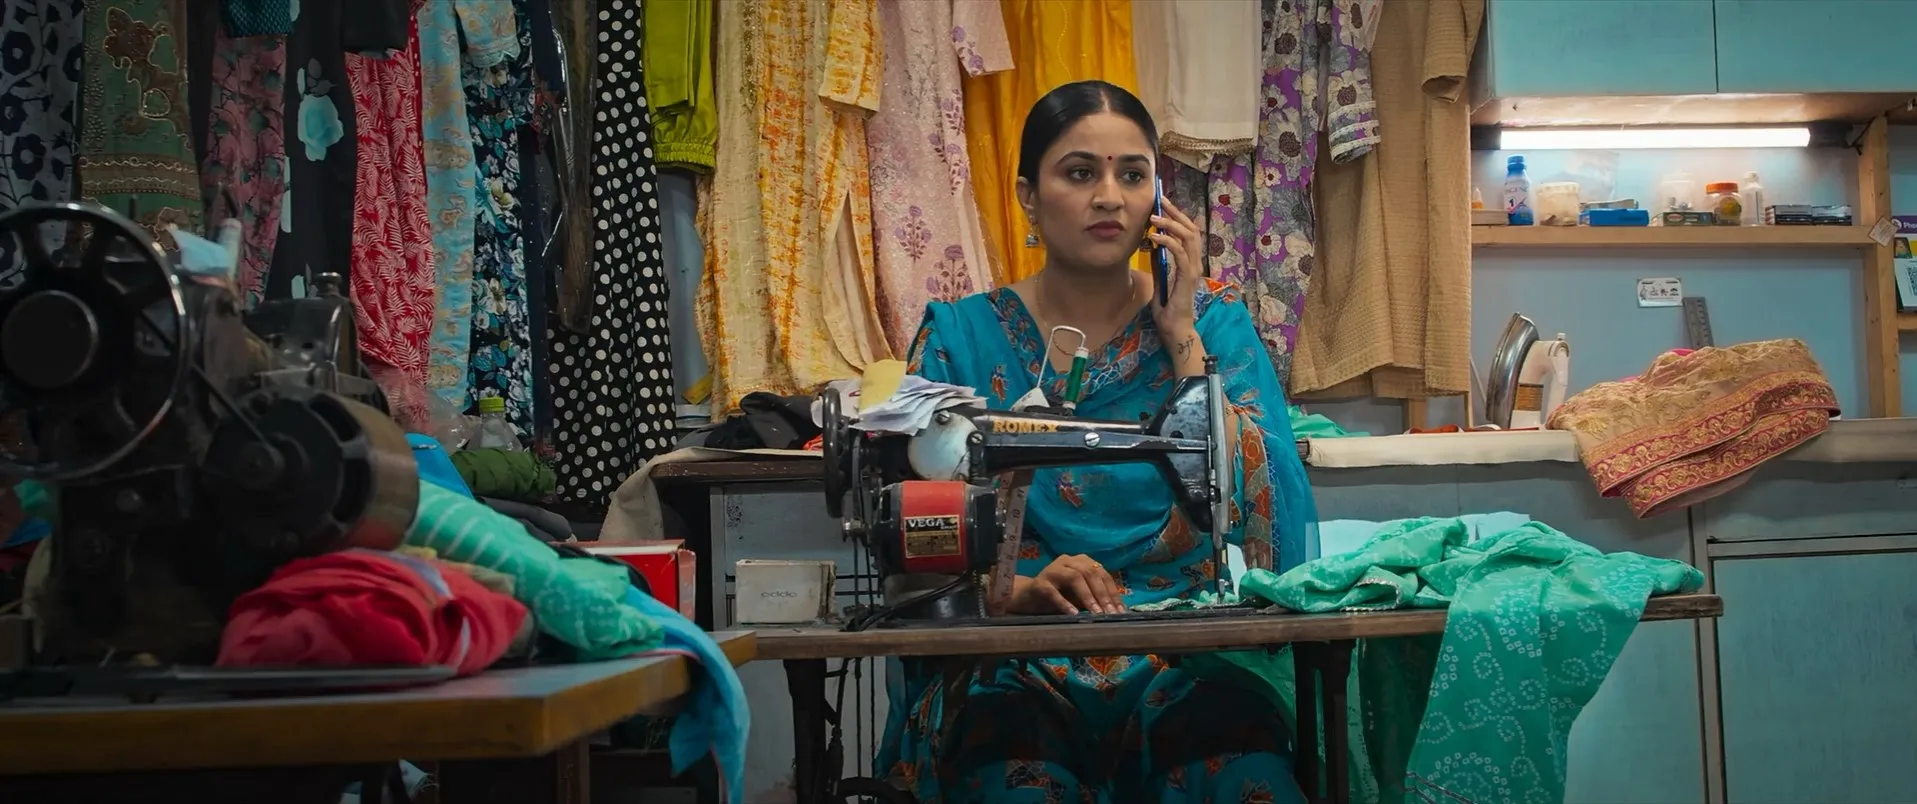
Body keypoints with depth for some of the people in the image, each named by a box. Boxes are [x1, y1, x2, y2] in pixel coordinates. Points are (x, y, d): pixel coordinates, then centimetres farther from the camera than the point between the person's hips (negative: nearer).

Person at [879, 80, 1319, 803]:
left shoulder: (1212, 321, 9)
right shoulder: (960, 335, 6)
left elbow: (1263, 518, -5)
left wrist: (1180, 334, -5)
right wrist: (1020, 587, -21)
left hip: (1186, 664, 1)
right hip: (1014, 667, 0)